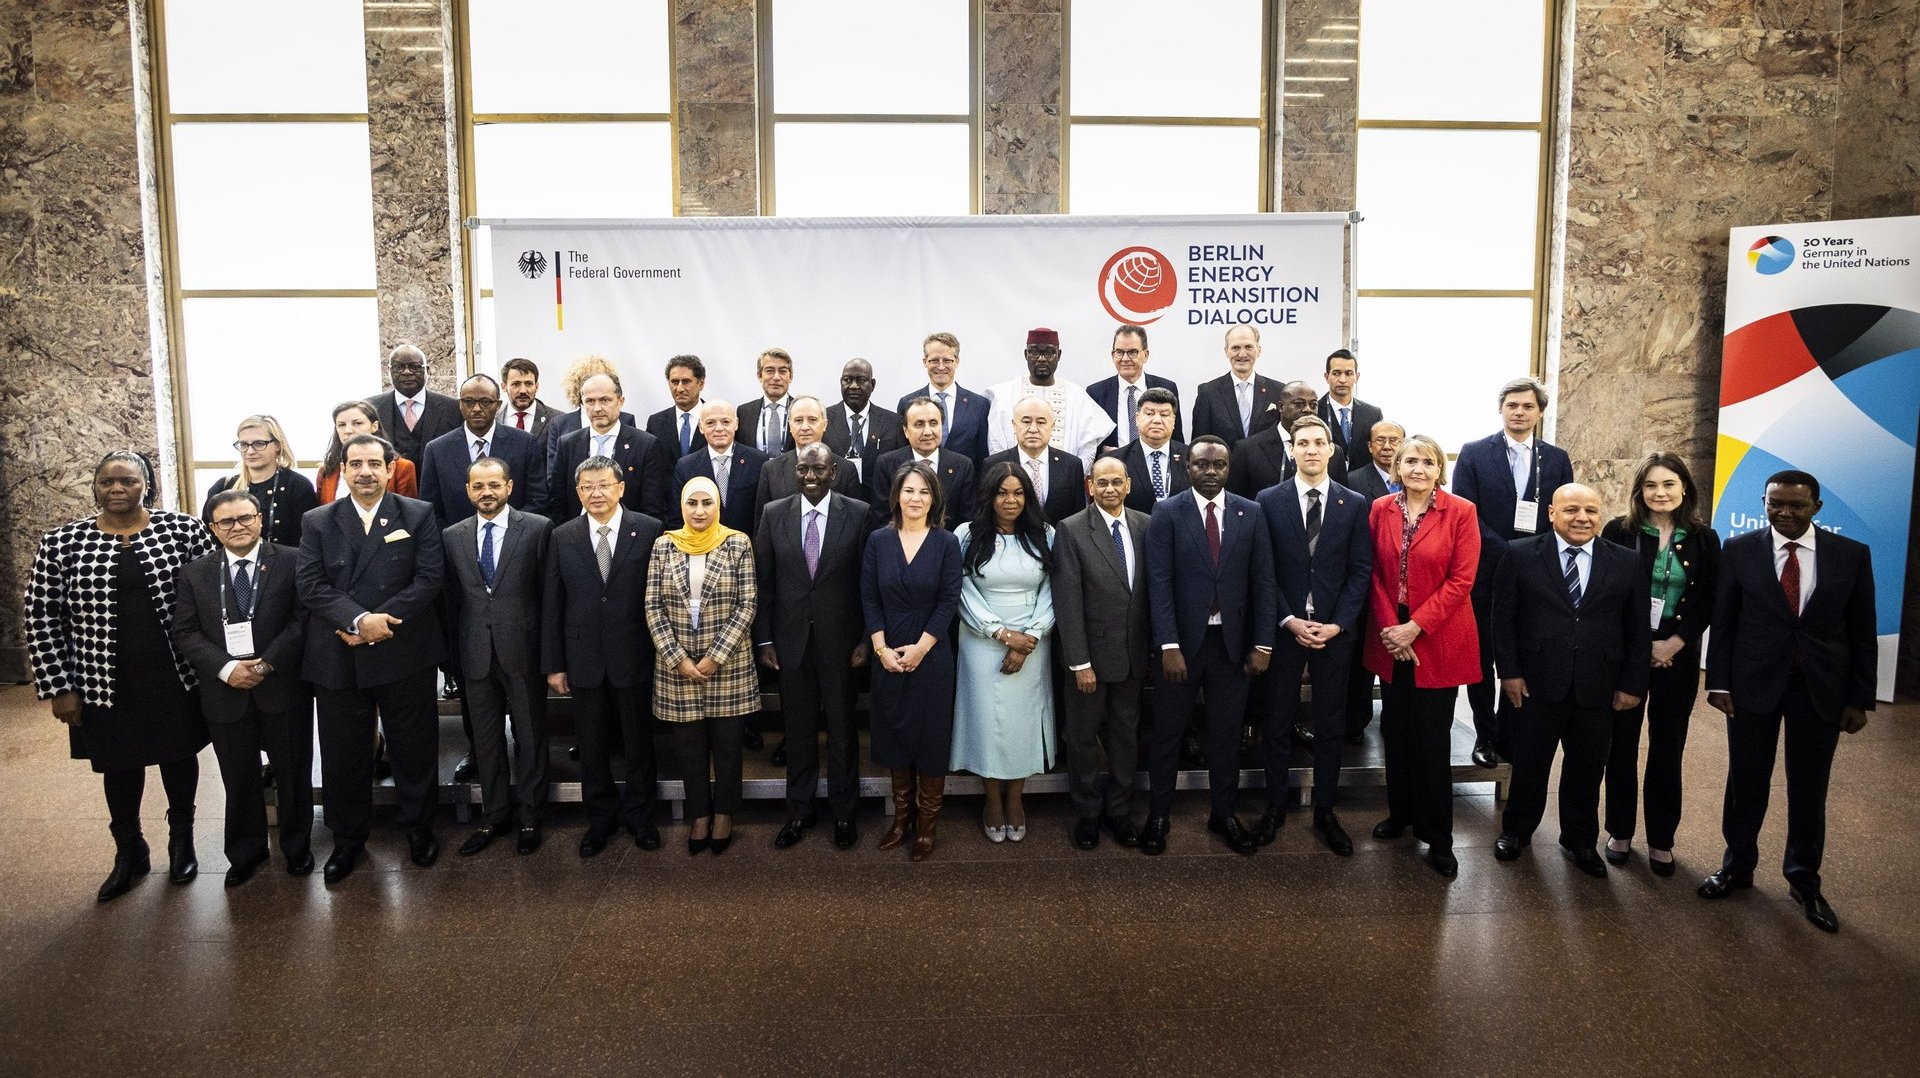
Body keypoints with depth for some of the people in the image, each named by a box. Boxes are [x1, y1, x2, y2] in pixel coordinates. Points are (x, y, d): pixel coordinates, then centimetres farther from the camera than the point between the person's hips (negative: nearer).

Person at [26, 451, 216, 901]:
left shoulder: (185, 529, -6)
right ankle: (128, 853, 35)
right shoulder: (60, 543, -4)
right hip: (106, 686, 1)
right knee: (119, 766, 15)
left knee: (178, 756, 15)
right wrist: (59, 688, -4)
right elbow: (43, 622, -2)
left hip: (175, 677, -1)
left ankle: (181, 841, 36)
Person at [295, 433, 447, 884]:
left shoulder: (418, 516, 2)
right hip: (338, 658, 1)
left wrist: (383, 621, -16)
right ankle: (347, 839, 27)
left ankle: (419, 829, 28)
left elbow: (429, 577, -7)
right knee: (343, 755, 10)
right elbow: (312, 587, -4)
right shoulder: (318, 522, 5)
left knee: (415, 748, 9)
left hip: (404, 655, -1)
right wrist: (359, 620, -19)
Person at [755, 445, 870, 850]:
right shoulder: (774, 514, 1)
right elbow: (763, 581, 4)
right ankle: (799, 811, 26)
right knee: (798, 728, 12)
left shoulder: (859, 514, -5)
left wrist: (866, 639, -5)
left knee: (842, 727, 9)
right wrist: (764, 639, 1)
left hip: (840, 640, -1)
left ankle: (844, 812, 25)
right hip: (792, 638, 2)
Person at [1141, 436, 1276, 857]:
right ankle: (1159, 814, 23)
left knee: (1227, 732, 12)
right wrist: (1169, 646, -16)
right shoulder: (1167, 513, -4)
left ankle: (1223, 814, 27)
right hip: (1182, 640, -2)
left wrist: (1262, 644, -4)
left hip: (1232, 642, 2)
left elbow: (1263, 581, 2)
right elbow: (1160, 582, -9)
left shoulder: (1251, 514, 3)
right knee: (1167, 731, 8)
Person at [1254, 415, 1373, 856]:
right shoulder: (1269, 501, -1)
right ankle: (1275, 806, 21)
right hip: (1284, 627, -1)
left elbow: (1360, 571, 1)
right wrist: (1289, 620, -11)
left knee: (1329, 725, 9)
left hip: (1335, 630, 1)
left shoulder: (1356, 504, 3)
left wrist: (1336, 624, -9)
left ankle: (1324, 811, 21)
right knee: (1277, 721, 7)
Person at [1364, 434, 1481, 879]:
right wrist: (1389, 627, -9)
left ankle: (1437, 837, 12)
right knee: (1395, 730, 11)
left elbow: (1461, 580, -10)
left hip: (1438, 640, -3)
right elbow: (1375, 574, 3)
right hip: (1391, 638, 3)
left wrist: (1415, 627, -15)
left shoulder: (1461, 512, -7)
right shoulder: (1380, 509, 3)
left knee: (1432, 738, 0)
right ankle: (1401, 812, 30)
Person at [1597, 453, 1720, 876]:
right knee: (1622, 745, 6)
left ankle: (1661, 839, 18)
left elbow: (1708, 602, 1)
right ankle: (1620, 832, 19)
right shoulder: (1619, 532, -3)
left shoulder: (1704, 539, 3)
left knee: (1668, 749, 7)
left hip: (1677, 657, 1)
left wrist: (1674, 644, -11)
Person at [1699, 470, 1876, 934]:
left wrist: (1860, 699, 0)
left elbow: (1862, 632, 2)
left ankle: (1804, 880, 26)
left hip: (1821, 688, 0)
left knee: (1809, 790, 10)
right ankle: (1737, 866, 27)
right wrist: (1719, 682, -5)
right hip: (1753, 684, 0)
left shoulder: (1852, 555, -2)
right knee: (1746, 783, 10)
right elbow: (1722, 621, 0)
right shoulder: (1739, 550, -3)